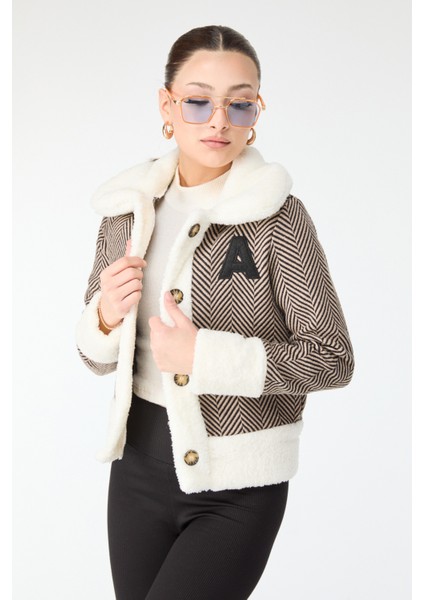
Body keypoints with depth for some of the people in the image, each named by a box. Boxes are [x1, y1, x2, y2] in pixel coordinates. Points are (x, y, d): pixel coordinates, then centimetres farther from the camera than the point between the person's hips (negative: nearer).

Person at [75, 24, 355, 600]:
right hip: (139, 465, 5)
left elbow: (334, 359, -13)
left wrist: (205, 356, -21)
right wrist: (106, 318, -13)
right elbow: (97, 354, 9)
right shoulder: (127, 210, 1)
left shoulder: (279, 217, -14)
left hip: (237, 486, -5)